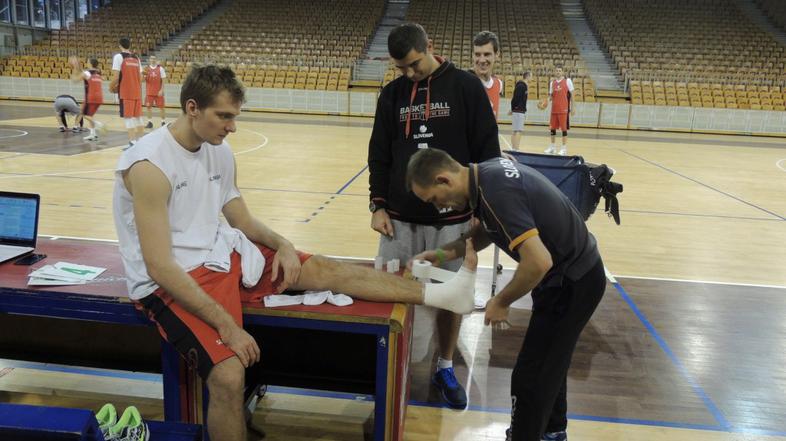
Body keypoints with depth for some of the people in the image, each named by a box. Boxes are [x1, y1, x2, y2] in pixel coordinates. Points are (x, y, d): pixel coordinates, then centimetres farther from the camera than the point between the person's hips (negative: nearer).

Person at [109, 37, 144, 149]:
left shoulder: (119, 56, -6)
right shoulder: (136, 58, 12)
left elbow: (116, 77, -11)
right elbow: (140, 78, 11)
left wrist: (112, 87, 5)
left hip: (126, 93, -6)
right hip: (137, 92, 6)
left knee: (128, 118, -4)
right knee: (138, 117, 14)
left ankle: (132, 143, -8)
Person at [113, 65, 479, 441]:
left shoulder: (219, 151, 3)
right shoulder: (150, 165, -22)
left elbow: (242, 221, 13)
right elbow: (159, 267, -26)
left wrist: (282, 245, -8)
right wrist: (227, 325, -28)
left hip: (218, 253, 7)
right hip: (170, 281, -7)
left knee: (321, 269, -2)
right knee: (228, 374, -28)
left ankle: (441, 293, -1)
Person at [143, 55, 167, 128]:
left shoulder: (160, 68, -2)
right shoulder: (147, 69, 5)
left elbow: (163, 80, -4)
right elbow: (144, 80, 7)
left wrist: (161, 90, -11)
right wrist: (144, 76, -15)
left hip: (158, 92, -3)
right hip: (149, 92, 3)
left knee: (161, 107, 1)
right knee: (149, 106, 3)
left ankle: (163, 122, 10)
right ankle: (150, 122, 10)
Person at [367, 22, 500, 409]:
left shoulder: (466, 87, -3)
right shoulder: (392, 94, 7)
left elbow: (487, 151, -2)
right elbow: (379, 155, 10)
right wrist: (378, 204, 2)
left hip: (453, 217, -2)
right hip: (400, 216, 3)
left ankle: (445, 368, 28)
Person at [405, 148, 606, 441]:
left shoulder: (496, 193, -29)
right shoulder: (489, 173, 0)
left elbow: (539, 262, -35)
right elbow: (485, 230, 17)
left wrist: (501, 302, -19)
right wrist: (442, 254, 7)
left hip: (572, 282, -10)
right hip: (573, 273, 10)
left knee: (530, 376, 1)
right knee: (548, 361, 26)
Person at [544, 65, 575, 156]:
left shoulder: (567, 81, -3)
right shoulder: (552, 82, 9)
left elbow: (571, 95, -1)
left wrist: (572, 107, -3)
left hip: (564, 109, -5)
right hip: (554, 109, 5)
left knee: (564, 128, -2)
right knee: (552, 128, 9)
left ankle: (564, 148, 4)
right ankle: (552, 147, 20)